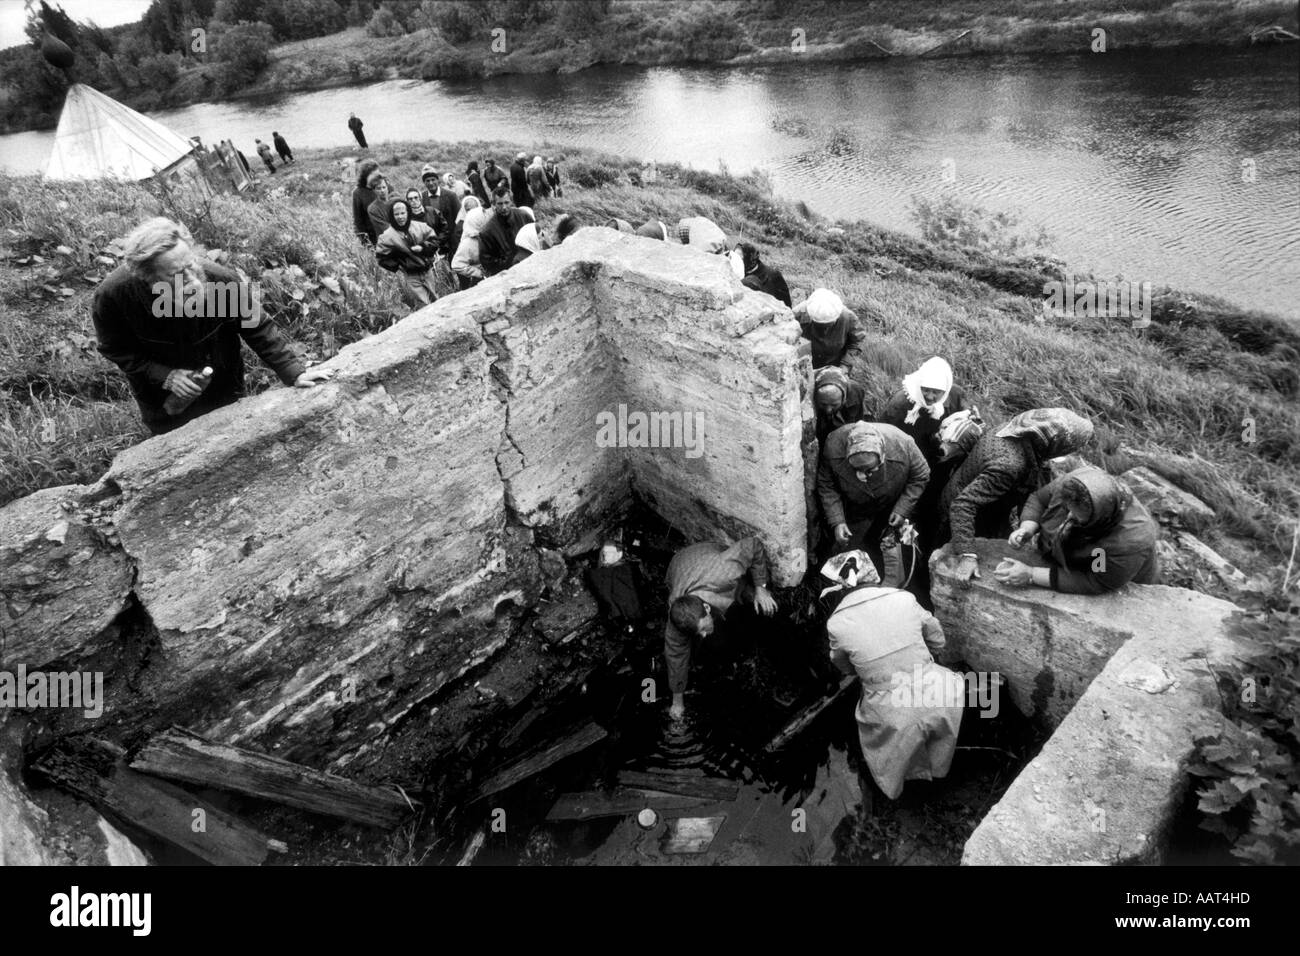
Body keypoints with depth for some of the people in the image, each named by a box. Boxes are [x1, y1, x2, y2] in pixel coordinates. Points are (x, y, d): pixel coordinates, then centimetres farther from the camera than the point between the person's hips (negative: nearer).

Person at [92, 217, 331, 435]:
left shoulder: (221, 280, -33)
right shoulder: (112, 296, -30)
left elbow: (257, 329, -19)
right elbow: (115, 349, -13)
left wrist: (295, 373, -24)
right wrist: (165, 376, -25)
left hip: (223, 391, 0)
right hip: (161, 398, 0)